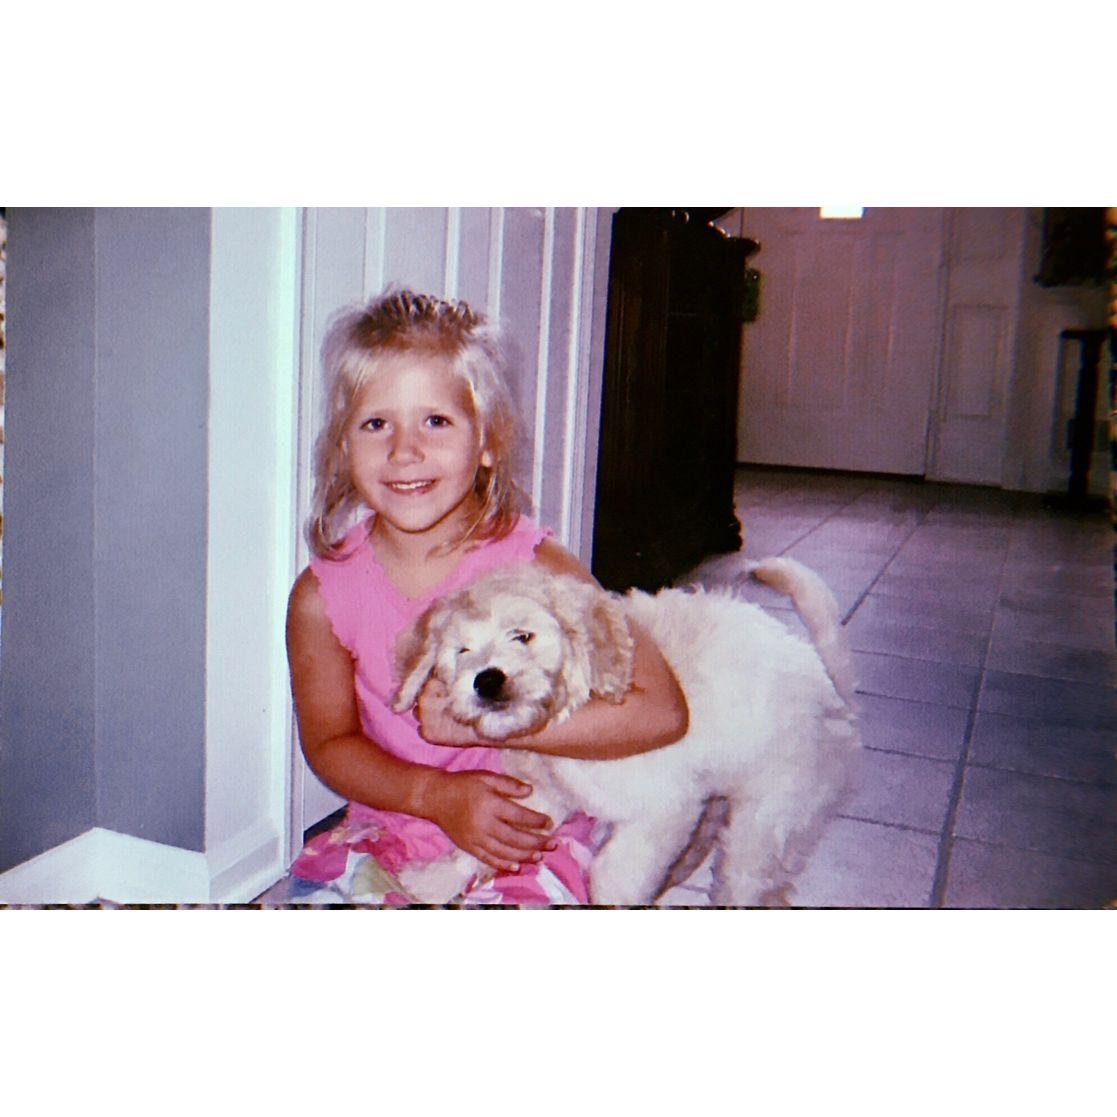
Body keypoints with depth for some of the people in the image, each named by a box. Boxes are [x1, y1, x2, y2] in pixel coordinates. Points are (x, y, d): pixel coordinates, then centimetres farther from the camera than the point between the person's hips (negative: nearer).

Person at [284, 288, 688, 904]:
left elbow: (662, 711, -22)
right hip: (390, 827, 3)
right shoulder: (323, 594, -9)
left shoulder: (535, 568, -18)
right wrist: (437, 795, -16)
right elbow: (328, 742, 3)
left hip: (528, 840, -2)